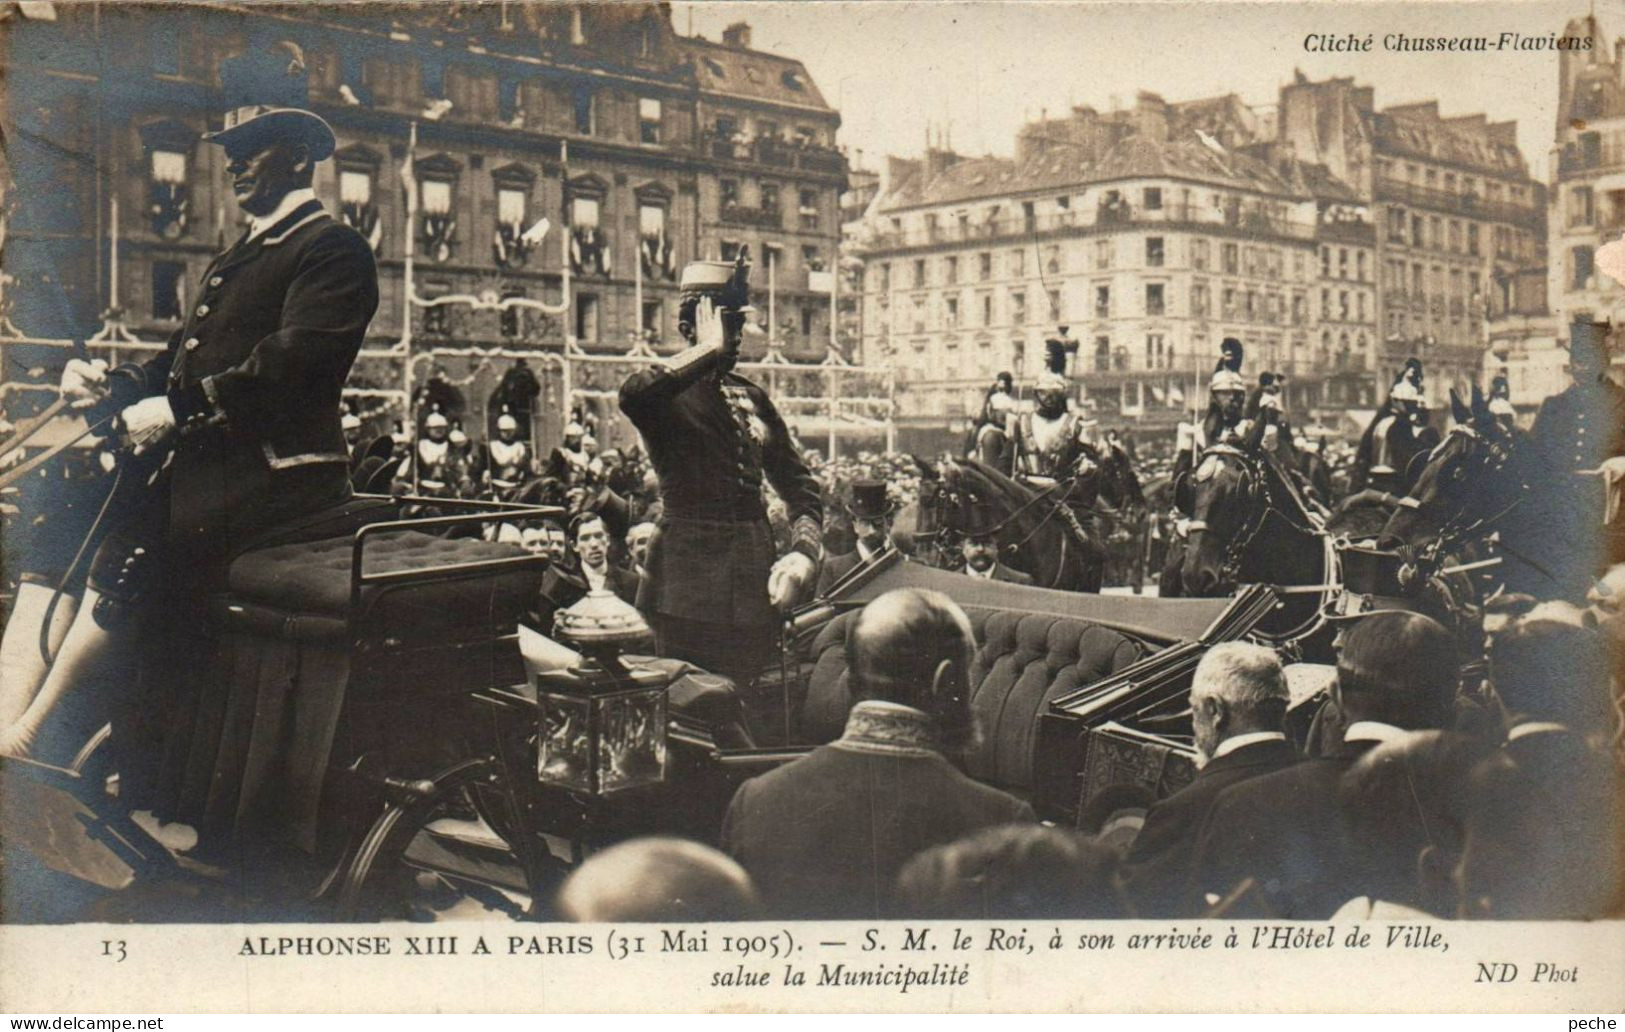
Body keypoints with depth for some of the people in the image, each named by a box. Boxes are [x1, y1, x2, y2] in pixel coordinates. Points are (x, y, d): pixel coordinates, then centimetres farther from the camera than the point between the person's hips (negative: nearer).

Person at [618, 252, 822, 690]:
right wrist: (709, 349, -19)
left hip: (754, 581, 5)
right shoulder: (668, 392, -2)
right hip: (689, 582, -5)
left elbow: (800, 485, 17)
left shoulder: (752, 397, 16)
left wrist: (802, 552, -1)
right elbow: (633, 395, -29)